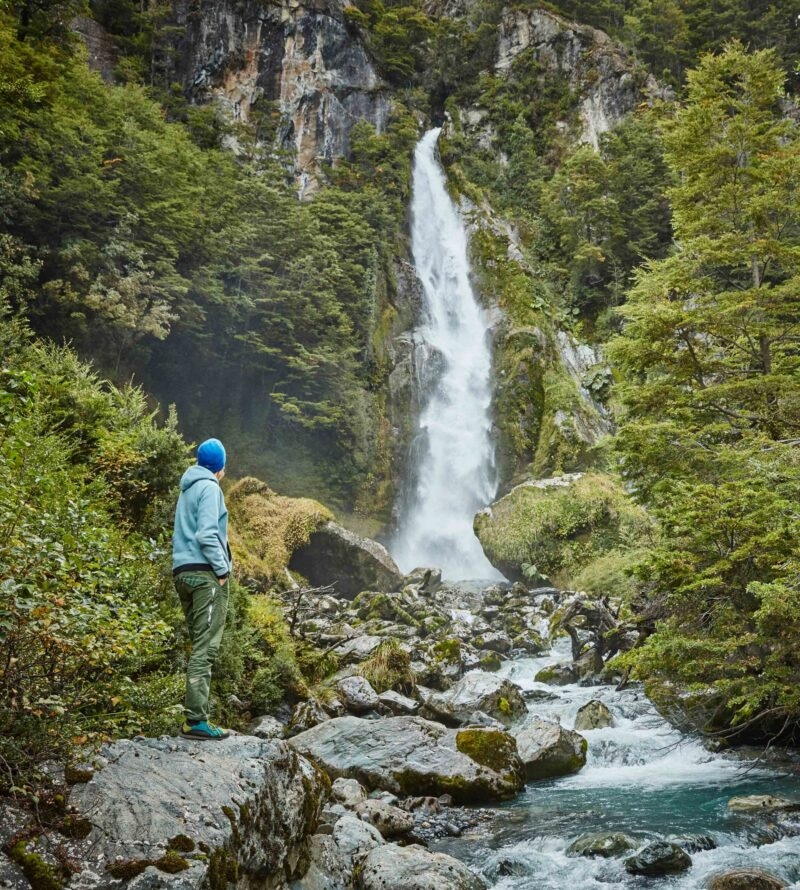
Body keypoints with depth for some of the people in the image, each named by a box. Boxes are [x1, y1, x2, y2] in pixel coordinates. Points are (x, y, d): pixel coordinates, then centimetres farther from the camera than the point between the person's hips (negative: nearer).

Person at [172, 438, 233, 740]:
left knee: (199, 644, 10)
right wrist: (222, 570, -11)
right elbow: (207, 533, -16)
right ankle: (196, 720, -15)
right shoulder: (209, 487, -5)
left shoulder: (187, 489, 20)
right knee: (206, 647, -11)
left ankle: (196, 714, 10)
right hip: (205, 573, -9)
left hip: (182, 571, 9)